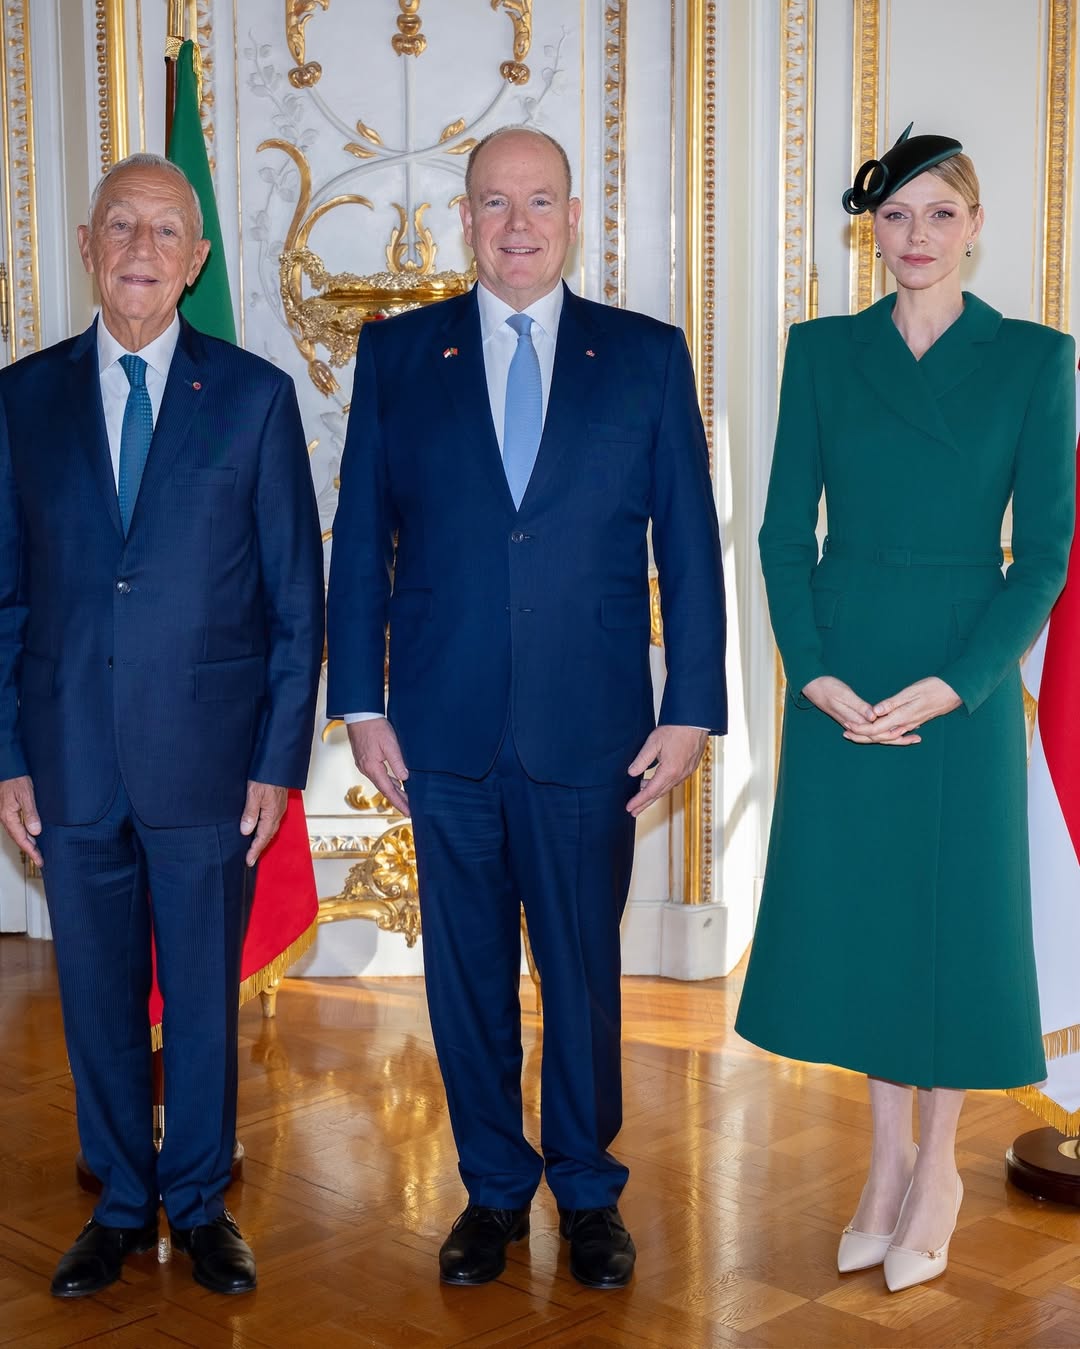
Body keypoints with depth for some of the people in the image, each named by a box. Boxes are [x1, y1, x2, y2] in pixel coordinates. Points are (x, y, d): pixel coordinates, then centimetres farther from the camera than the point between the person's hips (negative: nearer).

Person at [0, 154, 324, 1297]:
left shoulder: (255, 396, 1)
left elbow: (297, 595, 0)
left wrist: (279, 761, -5)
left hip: (208, 760, -1)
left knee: (206, 995, 9)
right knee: (96, 997, 12)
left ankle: (200, 1203, 28)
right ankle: (121, 1205, 30)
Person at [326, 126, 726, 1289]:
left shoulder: (647, 356, 4)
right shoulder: (396, 353, 6)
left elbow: (688, 543, 3)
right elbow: (360, 541, 5)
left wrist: (690, 710, -3)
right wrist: (361, 705, 0)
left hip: (591, 733, -1)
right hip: (444, 730, 1)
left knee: (584, 972, 10)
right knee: (466, 974, 11)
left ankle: (587, 1191, 29)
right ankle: (493, 1187, 29)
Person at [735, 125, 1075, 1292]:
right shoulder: (823, 352, 4)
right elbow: (784, 530, 3)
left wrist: (951, 683, -15)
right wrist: (815, 673, -10)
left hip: (964, 680, -2)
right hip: (837, 680, 2)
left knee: (953, 915, 6)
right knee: (856, 912, 8)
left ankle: (936, 1169, 25)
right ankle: (886, 1164, 26)